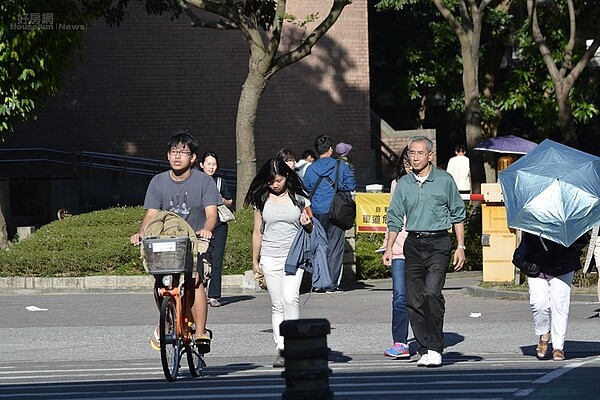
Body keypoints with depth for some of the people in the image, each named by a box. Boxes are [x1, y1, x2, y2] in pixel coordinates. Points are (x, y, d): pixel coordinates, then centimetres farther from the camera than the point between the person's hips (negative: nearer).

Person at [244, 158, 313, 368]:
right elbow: (257, 232, 13)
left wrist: (307, 223, -12)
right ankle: (281, 350, 5)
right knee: (277, 304, 3)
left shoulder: (299, 197, 3)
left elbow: (310, 227, 12)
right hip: (270, 258, 2)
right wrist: (255, 260, 14)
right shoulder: (262, 200, 6)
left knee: (290, 298, -20)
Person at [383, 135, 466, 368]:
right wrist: (389, 248, 6)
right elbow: (395, 218, 14)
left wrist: (460, 247, 3)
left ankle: (435, 348, -14)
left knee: (432, 293, -19)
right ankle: (424, 350, 9)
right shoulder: (403, 184, 10)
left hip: (438, 244, -4)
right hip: (413, 244, 4)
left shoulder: (444, 180, 2)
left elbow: (458, 215, 8)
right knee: (413, 300, 0)